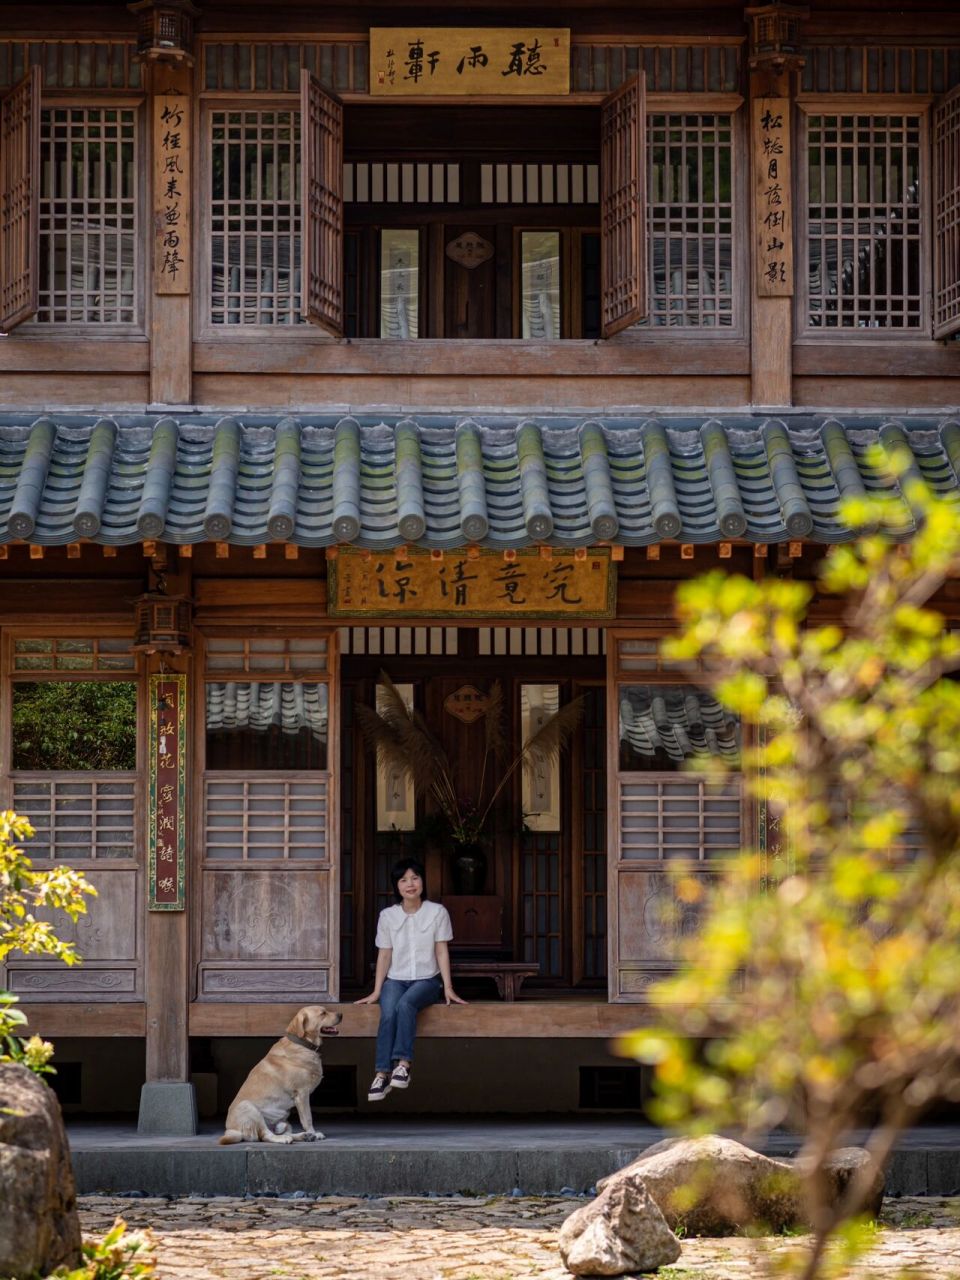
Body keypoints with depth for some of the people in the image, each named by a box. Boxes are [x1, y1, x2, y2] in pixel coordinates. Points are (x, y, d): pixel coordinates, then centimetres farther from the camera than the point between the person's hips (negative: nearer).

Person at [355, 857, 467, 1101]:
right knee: (388, 1014, -30)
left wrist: (448, 988, -7)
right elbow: (384, 954, 5)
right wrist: (376, 991, -1)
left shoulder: (437, 912, 0)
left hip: (426, 979, -1)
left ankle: (403, 1063, -40)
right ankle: (382, 1074, -35)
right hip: (395, 979, 1)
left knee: (405, 1005, -35)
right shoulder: (387, 916, 4)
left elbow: (442, 951, 0)